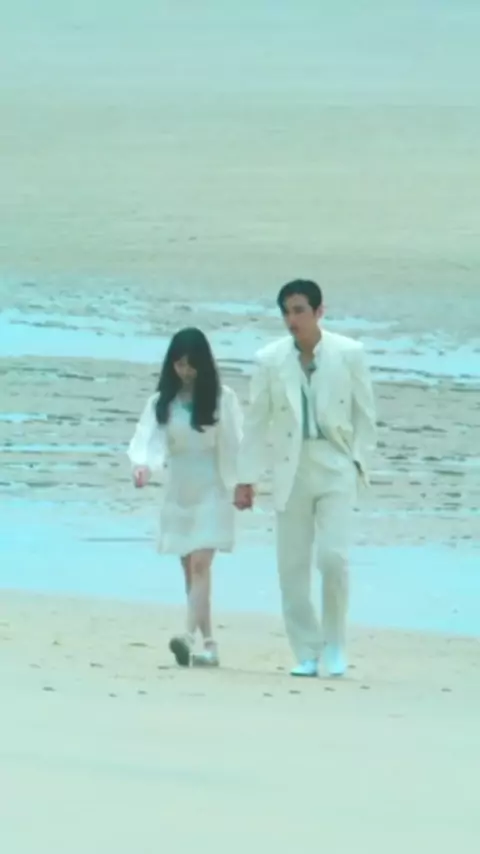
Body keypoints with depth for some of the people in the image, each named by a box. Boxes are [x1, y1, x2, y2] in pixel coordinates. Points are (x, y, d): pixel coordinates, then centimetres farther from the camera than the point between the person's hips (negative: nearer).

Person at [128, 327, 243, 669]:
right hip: (179, 490, 4)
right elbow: (149, 437, -9)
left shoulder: (222, 399, -3)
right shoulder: (163, 401, 3)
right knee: (190, 568, 6)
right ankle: (209, 644, 12)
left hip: (212, 490, -4)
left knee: (200, 563, -16)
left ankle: (190, 636, -29)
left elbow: (234, 443, -1)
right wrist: (143, 464, -28)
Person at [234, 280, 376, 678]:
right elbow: (257, 421, 5)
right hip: (291, 470, 2)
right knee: (292, 566, 2)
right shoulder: (270, 360, 0)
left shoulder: (349, 354, -3)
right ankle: (307, 653, 11)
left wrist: (359, 461, -2)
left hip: (336, 469, -2)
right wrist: (247, 478, 4)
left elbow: (365, 412, 5)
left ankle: (335, 646, 6)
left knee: (333, 556, -13)